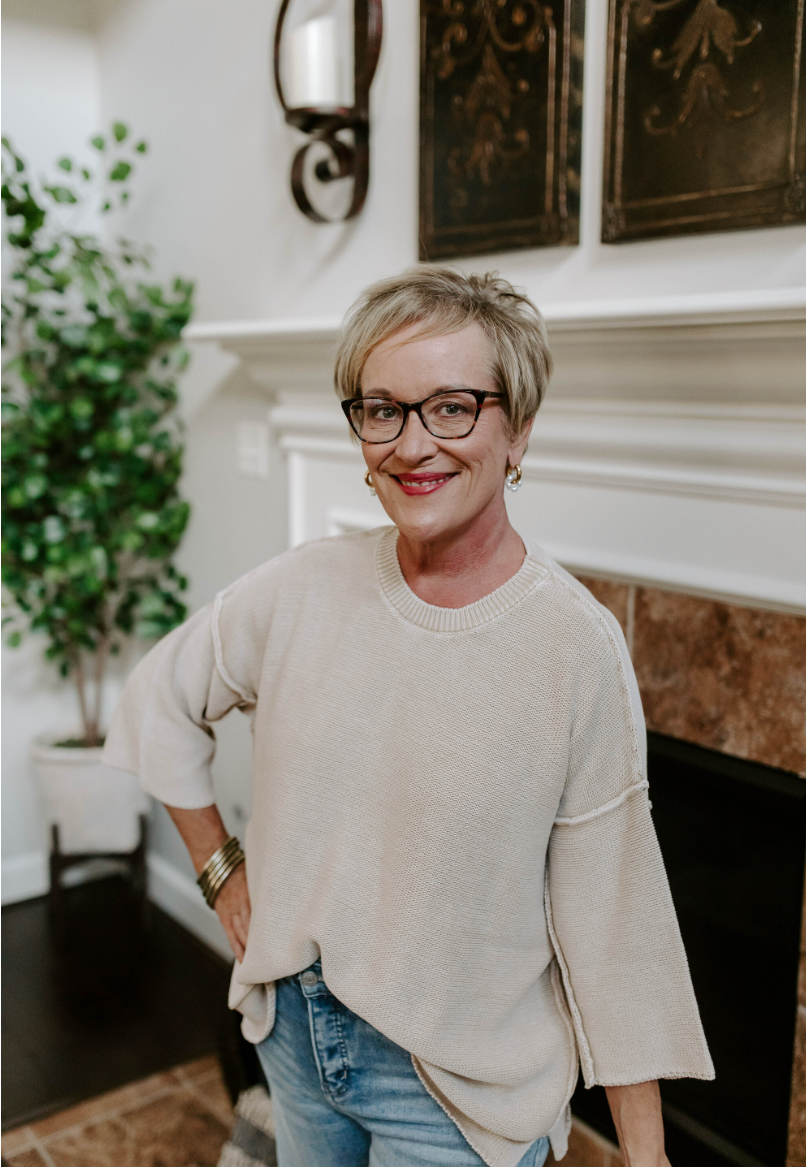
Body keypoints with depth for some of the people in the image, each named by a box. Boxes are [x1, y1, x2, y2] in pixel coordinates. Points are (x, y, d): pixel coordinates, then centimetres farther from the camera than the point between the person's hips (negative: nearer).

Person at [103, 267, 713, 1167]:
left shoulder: (577, 647, -21)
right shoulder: (303, 589, -10)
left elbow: (610, 924, -14)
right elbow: (161, 698, 7)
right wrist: (219, 867, 5)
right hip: (293, 1027, 5)